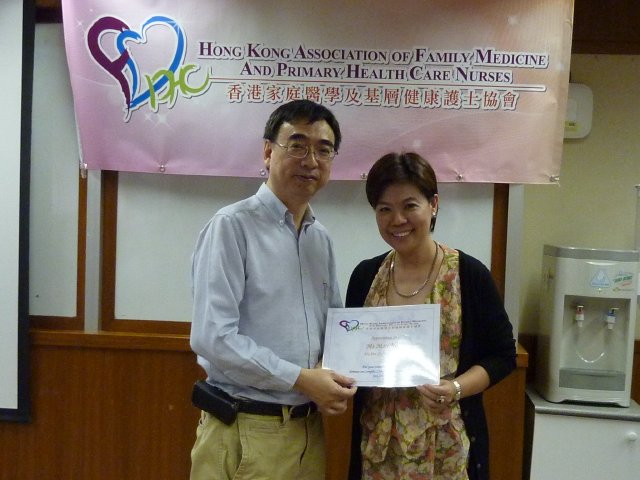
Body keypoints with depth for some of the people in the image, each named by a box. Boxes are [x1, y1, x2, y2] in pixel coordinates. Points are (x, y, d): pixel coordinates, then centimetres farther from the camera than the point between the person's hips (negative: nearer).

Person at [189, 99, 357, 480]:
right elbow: (212, 336, -20)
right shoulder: (233, 226, -13)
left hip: (309, 429, 6)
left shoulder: (322, 239, 8)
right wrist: (300, 378, -18)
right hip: (246, 432, -6)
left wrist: (335, 383, -3)